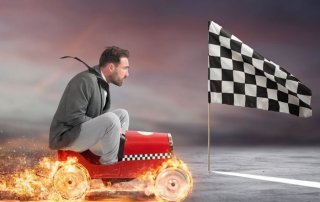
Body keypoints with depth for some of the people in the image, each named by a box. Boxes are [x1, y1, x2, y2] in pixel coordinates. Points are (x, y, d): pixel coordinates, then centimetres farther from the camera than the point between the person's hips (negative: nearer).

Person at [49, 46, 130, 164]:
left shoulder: (102, 82, 7)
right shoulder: (86, 80, -21)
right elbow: (74, 118, -26)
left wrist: (116, 130, -6)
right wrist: (107, 126, -19)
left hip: (83, 130, 10)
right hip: (66, 136, -10)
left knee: (122, 114, 7)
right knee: (111, 120, -29)